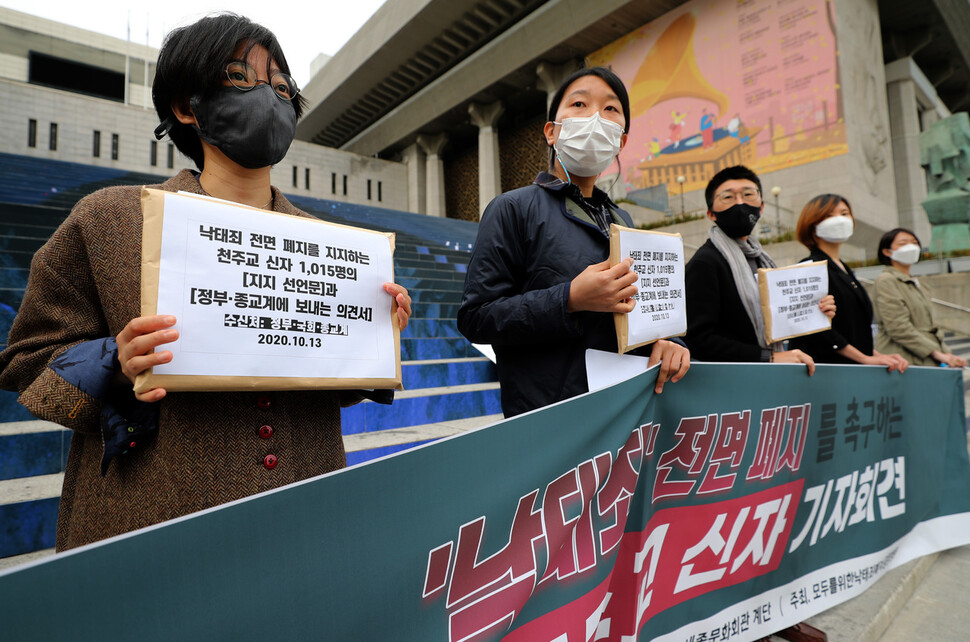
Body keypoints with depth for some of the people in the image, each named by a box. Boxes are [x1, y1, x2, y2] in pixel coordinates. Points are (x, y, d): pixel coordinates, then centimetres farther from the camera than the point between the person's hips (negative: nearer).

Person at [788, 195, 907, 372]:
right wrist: (866, 358, -16)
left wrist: (877, 356, 6)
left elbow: (858, 332, 21)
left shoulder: (845, 270, 19)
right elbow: (816, 327, -19)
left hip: (855, 369, 8)